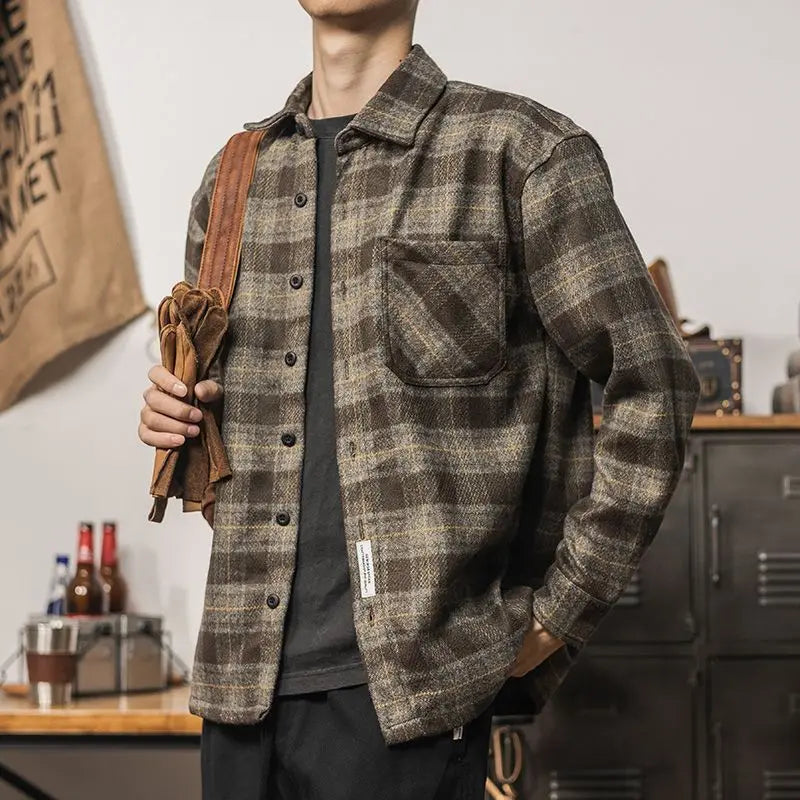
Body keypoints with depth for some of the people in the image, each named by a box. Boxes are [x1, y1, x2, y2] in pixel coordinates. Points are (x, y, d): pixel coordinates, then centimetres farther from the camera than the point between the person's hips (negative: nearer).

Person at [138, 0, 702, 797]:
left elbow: (652, 390, -5)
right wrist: (173, 418, 3)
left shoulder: (515, 151, -4)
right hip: (241, 680, 6)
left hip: (407, 689, -5)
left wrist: (555, 618, -6)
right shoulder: (235, 174, 13)